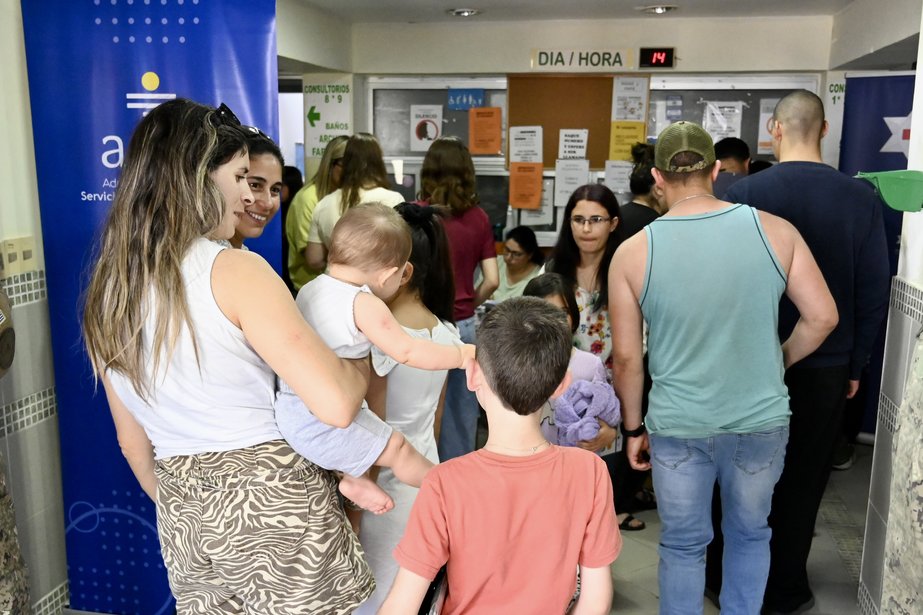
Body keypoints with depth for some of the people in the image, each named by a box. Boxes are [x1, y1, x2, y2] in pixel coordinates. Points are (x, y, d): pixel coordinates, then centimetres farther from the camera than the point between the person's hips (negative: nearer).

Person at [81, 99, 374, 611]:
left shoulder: (107, 289, 3)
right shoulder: (235, 271, -19)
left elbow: (133, 442, 12)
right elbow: (337, 405, -23)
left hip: (183, 517, 6)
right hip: (272, 500, -6)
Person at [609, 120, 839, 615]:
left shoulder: (633, 252, -8)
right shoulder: (774, 230, -6)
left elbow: (626, 357, -5)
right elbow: (822, 316, -2)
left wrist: (633, 428, 8)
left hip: (678, 426, -1)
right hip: (761, 421, 2)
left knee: (683, 545, 17)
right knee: (750, 533, 23)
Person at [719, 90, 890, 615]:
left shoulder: (743, 194, -11)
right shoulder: (862, 198, -6)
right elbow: (874, 293, -3)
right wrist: (856, 363, 8)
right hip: (826, 364, 1)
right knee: (803, 478, 14)